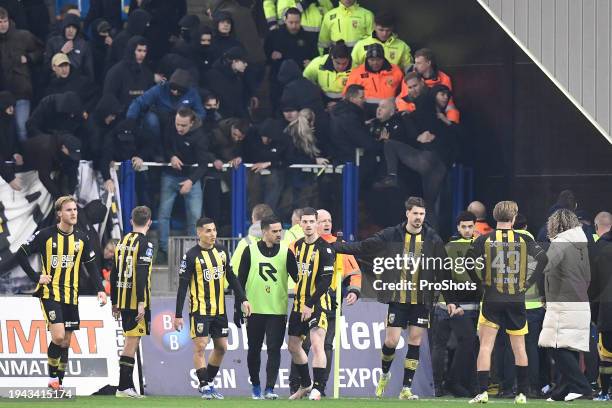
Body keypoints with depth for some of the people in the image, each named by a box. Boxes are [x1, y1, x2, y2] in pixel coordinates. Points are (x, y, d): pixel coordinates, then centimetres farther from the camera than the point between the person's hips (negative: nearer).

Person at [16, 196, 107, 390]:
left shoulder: (81, 239, 7)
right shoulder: (46, 235, -7)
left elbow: (92, 266, 11)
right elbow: (21, 254, -2)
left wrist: (100, 290, -2)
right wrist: (36, 277, -8)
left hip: (71, 297, 5)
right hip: (50, 293, -5)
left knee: (66, 342, 6)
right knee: (58, 336, -18)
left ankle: (59, 383, 15)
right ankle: (52, 376, 0)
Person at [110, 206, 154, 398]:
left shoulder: (122, 242, 13)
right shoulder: (144, 243, -11)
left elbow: (114, 274, 17)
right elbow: (141, 275, -20)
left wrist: (115, 302, 23)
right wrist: (141, 304, -22)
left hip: (123, 301, 8)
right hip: (137, 301, -8)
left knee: (131, 341, 15)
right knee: (132, 341, -6)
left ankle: (128, 385, 17)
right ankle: (123, 388, -7)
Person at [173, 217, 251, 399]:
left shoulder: (221, 251, 6)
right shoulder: (191, 256, -10)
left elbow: (231, 277, 14)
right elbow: (182, 286, -10)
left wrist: (243, 299, 5)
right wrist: (178, 315, -13)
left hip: (219, 309, 6)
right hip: (200, 309, -6)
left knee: (221, 347, 9)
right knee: (200, 346, -8)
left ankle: (208, 383, 22)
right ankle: (204, 386, -2)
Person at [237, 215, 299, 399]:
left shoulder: (286, 252, 2)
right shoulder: (250, 251, 1)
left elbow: (298, 279, 5)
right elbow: (240, 281, 4)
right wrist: (238, 309, 2)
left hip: (277, 310, 0)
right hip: (255, 310, 1)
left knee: (274, 350, -8)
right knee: (254, 350, 8)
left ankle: (269, 389, -9)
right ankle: (256, 387, 23)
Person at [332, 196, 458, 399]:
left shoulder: (433, 239, 1)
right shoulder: (391, 236, -1)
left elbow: (443, 272, 5)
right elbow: (362, 247, 3)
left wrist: (450, 300, 3)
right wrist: (335, 246, -3)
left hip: (422, 300, 1)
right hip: (398, 298, -1)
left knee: (415, 342, -1)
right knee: (391, 340, -4)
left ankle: (406, 388, 8)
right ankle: (384, 374, 27)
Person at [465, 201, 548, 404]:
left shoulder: (485, 239, -2)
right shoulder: (523, 240, 0)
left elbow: (467, 260, -10)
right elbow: (543, 258, -7)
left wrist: (479, 282, 1)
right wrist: (529, 282, 0)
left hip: (492, 301, -1)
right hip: (517, 301, 1)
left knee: (485, 346, 1)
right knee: (519, 347, 10)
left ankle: (482, 391, -8)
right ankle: (522, 393, 11)